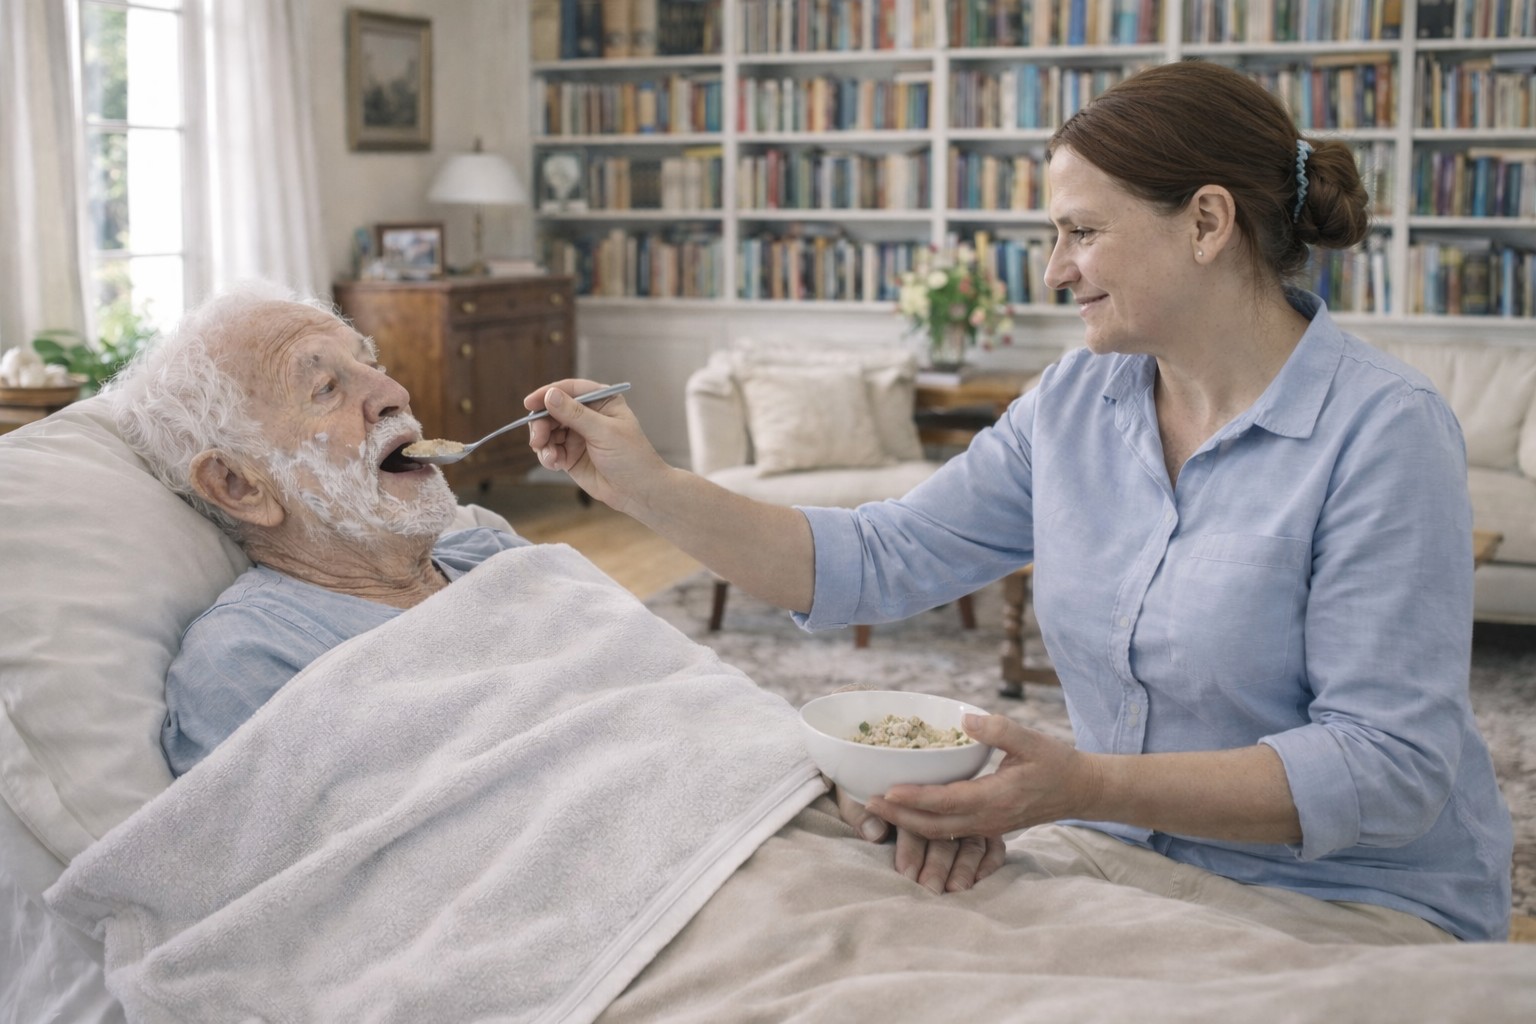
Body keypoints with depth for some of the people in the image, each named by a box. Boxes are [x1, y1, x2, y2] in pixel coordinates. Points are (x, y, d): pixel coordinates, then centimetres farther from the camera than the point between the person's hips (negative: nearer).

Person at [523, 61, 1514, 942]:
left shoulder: (1385, 431, -18)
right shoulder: (1076, 402, 3)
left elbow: (1392, 770, -22)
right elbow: (874, 563, 2)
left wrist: (1087, 785, -33)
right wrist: (649, 487, -7)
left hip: (1348, 898, -5)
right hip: (1120, 851, 6)